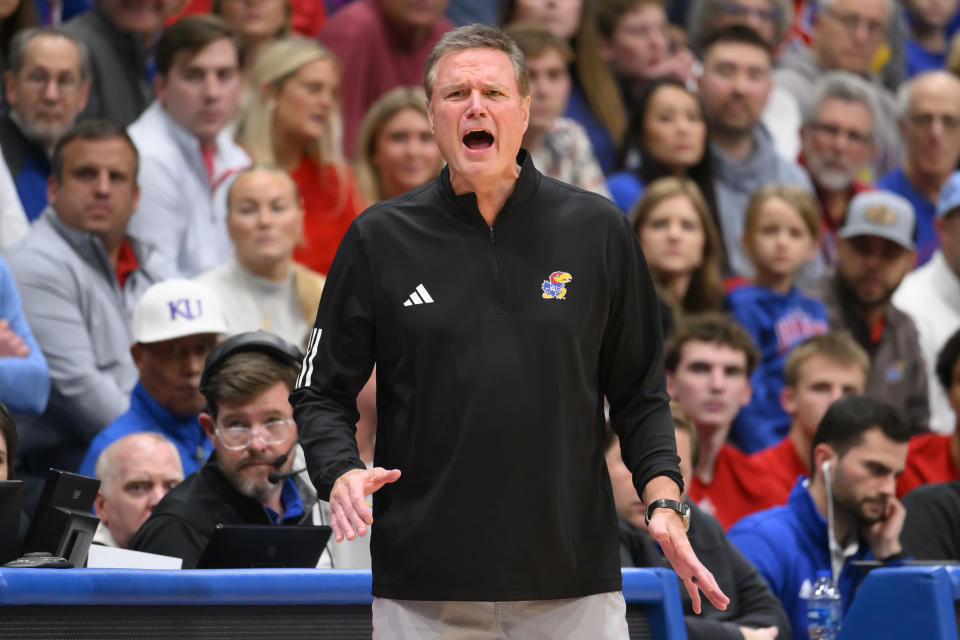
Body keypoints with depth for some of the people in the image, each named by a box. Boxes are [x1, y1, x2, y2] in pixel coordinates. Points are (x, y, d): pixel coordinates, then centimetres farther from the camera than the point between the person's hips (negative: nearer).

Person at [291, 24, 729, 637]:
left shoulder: (598, 230, 5)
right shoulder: (380, 239, 4)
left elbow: (639, 391, 10)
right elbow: (322, 394, 7)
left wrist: (664, 496, -4)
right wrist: (341, 474, -12)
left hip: (576, 580, 0)